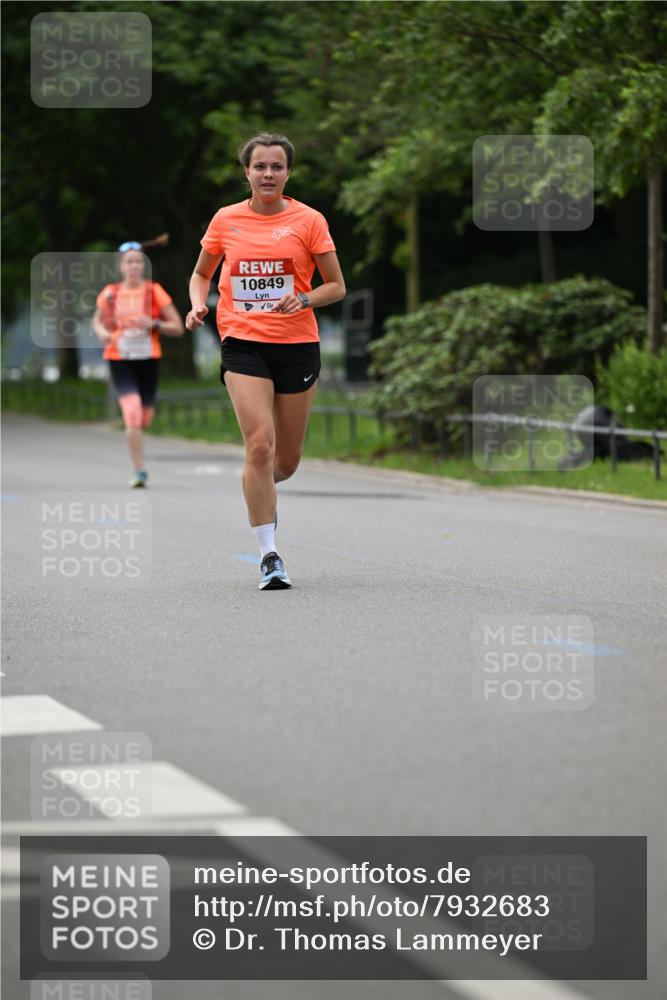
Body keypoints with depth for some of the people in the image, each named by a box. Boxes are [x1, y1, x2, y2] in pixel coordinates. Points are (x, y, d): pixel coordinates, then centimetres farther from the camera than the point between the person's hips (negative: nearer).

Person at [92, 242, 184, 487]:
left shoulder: (154, 291, -2)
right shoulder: (110, 294, 2)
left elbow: (178, 327, -1)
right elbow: (97, 320, 20)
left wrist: (154, 324, -19)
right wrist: (102, 332, -3)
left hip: (149, 359, 1)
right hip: (120, 361, -1)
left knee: (145, 418, 10)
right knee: (132, 415, -17)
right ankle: (139, 471, -12)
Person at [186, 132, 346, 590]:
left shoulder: (308, 221, 1)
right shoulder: (226, 220, 5)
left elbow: (337, 286, 5)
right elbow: (201, 274, 19)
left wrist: (304, 299, -15)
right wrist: (198, 305, -2)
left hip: (298, 345, 1)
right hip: (243, 345, -1)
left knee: (286, 460, 8)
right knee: (260, 444, -18)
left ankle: (263, 492, 46)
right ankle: (269, 556, -13)